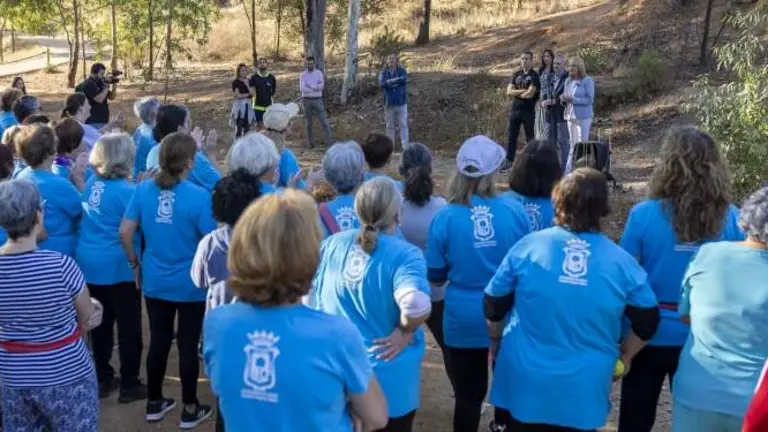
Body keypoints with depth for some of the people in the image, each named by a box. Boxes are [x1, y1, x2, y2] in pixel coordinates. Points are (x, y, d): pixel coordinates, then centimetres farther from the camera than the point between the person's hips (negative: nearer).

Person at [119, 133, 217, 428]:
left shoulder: (144, 190, -7)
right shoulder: (198, 196, -20)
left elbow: (125, 232, -3)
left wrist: (135, 264, 12)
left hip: (155, 282, 4)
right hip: (190, 285, -4)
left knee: (158, 341, 18)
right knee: (188, 345, 10)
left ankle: (154, 404, 33)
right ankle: (190, 410, 23)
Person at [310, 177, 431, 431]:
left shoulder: (333, 243, -3)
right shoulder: (404, 254, -21)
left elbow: (309, 294, 7)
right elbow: (417, 306, -37)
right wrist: (405, 331, -18)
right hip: (386, 379, -4)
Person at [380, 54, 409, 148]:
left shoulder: (402, 71, 3)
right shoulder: (383, 73, 6)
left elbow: (404, 79, -18)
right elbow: (382, 83, -13)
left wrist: (390, 81, -12)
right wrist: (397, 81, -15)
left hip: (401, 102, -2)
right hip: (389, 103, 2)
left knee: (403, 125, -5)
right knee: (390, 126, 9)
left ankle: (405, 147, -7)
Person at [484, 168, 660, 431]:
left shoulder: (528, 246, -9)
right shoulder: (622, 262, -6)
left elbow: (493, 307, 0)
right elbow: (647, 323, 4)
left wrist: (497, 342, 19)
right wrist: (623, 358, 22)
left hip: (523, 385, 0)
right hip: (584, 392, 1)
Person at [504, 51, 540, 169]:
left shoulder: (534, 76, -5)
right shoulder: (516, 75, 12)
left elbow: (530, 94, -16)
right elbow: (509, 91, 2)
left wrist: (516, 93, -2)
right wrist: (522, 91, -12)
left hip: (528, 111, -5)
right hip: (515, 109, 5)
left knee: (530, 137, 3)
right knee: (512, 136, 6)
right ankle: (509, 160, 12)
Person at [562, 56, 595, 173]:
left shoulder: (587, 80, -9)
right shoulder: (568, 81, 12)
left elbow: (590, 99, -14)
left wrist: (573, 99, -21)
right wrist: (563, 99, -5)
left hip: (583, 117, -7)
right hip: (570, 116, 7)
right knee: (573, 145, 12)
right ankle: (569, 171, 16)